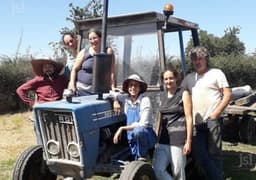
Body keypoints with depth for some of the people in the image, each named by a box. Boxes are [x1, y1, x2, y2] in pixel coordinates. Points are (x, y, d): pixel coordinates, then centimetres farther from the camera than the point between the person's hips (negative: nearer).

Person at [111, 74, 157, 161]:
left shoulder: (145, 100, -12)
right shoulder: (126, 98, 3)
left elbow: (143, 124, -18)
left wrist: (122, 128, -19)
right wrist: (115, 101, -9)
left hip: (146, 136, -4)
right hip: (133, 139, 5)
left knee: (138, 131, -37)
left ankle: (143, 157, -15)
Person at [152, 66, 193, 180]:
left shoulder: (183, 94, -2)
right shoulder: (162, 96, 14)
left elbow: (189, 118, -6)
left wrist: (188, 141, -12)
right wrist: (157, 137, 16)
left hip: (178, 138, -5)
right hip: (163, 138, 5)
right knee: (157, 169, -6)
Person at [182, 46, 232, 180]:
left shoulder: (216, 73, 6)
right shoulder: (189, 78, 17)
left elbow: (228, 94, 0)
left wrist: (215, 114, -8)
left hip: (211, 121, -5)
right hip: (195, 123, 5)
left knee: (214, 154, -2)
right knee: (198, 155, 5)